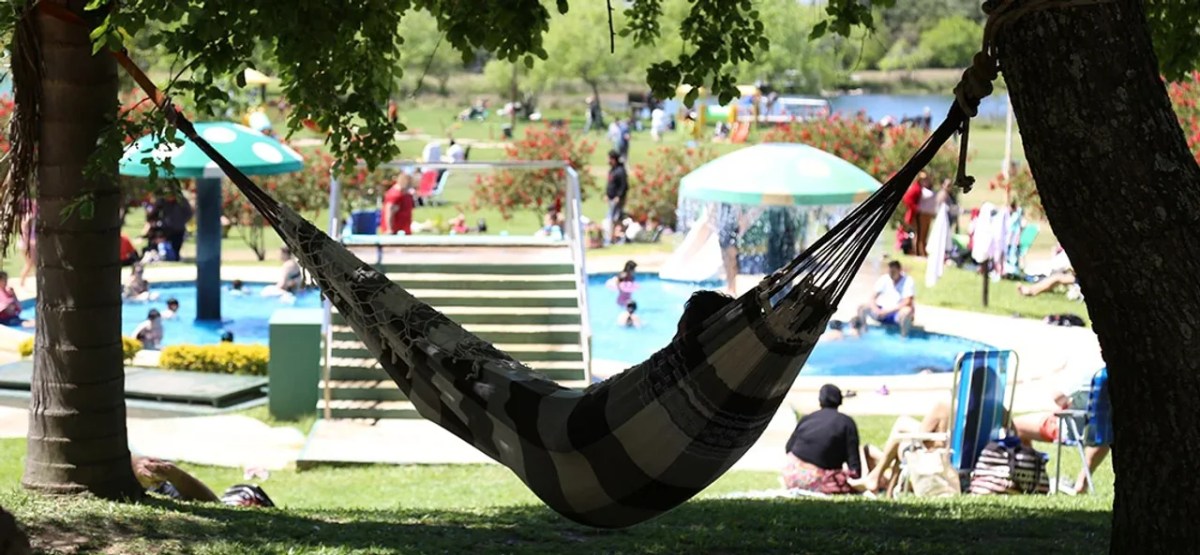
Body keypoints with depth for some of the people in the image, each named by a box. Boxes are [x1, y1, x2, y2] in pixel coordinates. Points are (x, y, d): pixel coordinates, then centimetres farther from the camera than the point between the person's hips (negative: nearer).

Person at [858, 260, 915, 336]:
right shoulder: (884, 279, 0)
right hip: (883, 311, 4)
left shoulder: (908, 281, -13)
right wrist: (876, 309, -23)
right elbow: (873, 298, -1)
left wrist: (888, 310, -27)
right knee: (863, 308, -16)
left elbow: (907, 302, -23)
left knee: (907, 311, -38)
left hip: (897, 314, -4)